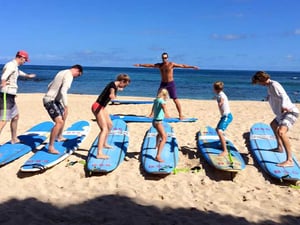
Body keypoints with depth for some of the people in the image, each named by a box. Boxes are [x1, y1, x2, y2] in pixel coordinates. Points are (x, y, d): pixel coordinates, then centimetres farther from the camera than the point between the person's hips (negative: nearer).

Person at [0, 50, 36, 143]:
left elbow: (19, 72, 43)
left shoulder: (15, 66, 17)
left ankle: (14, 139, 37)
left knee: (15, 117, 22)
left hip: (11, 96, 11)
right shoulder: (11, 65, -13)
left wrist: (28, 75, 61)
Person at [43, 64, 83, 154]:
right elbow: (63, 91, -30)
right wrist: (66, 106, -30)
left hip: (53, 99, 11)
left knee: (63, 115, 28)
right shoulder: (69, 76, -16)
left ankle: (59, 137, 46)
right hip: (50, 101, -11)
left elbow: (50, 85, 22)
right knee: (59, 122, -23)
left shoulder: (62, 72, 14)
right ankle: (50, 147, -19)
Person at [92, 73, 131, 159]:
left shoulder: (115, 85, 10)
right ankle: (99, 153, -25)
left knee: (110, 125, 25)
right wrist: (112, 95, -67)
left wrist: (119, 89, 61)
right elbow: (111, 95, -44)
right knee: (104, 129, -19)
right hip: (97, 107, -11)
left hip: (102, 107, 11)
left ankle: (104, 144, 46)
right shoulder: (113, 85, -19)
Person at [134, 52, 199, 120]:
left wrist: (192, 67, -22)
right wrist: (140, 65, 10)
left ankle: (181, 114, -3)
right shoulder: (159, 65, 5)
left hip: (171, 84, -4)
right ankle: (152, 113, 13)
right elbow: (150, 65, 9)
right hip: (163, 84, 4)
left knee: (175, 99, -7)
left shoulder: (171, 64, -8)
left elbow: (182, 65, -14)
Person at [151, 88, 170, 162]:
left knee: (160, 133, 35)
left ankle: (157, 146, 61)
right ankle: (158, 156, -27)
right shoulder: (161, 101, -14)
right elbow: (163, 106, -38)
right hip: (158, 122, -9)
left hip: (154, 121, 9)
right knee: (164, 138, -16)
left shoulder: (156, 100, 11)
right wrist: (166, 112, -54)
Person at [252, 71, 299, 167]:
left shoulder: (274, 85, -17)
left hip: (290, 112, -12)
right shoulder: (269, 86, 11)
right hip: (282, 113, 12)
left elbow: (284, 96, -34)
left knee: (281, 132, -33)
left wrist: (283, 106, -52)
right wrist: (268, 97, 49)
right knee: (273, 125, 34)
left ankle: (289, 160, -35)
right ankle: (280, 147, 49)